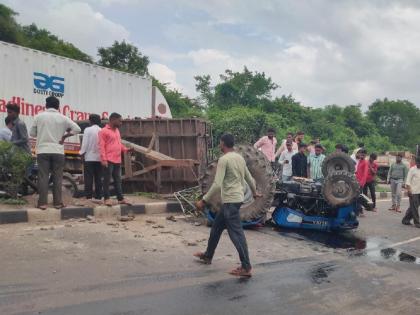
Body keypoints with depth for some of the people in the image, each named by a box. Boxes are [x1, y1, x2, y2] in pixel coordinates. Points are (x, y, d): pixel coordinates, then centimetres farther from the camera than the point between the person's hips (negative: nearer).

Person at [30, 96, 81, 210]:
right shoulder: (63, 118, 3)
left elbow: (32, 133, 9)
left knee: (43, 177, 1)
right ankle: (57, 202, 6)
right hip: (58, 151, 0)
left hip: (43, 151, 0)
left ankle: (42, 203, 0)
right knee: (57, 178, 4)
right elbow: (77, 129, 0)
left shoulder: (39, 116, 3)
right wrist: (64, 135, 7)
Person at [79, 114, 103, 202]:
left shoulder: (88, 130, -7)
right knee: (98, 179, 7)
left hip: (89, 157, -3)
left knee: (89, 178, 0)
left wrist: (82, 154, 0)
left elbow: (85, 143, -9)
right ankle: (98, 197, 8)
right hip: (99, 157, 4)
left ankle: (88, 197, -2)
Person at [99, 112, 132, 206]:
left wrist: (126, 149, 8)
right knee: (107, 180, 0)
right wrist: (103, 159, -18)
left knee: (118, 180, 11)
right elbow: (102, 146, -12)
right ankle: (107, 198, 8)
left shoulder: (117, 130, 18)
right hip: (109, 160, -8)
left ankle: (120, 198, 16)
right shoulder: (104, 131, -7)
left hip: (117, 160, 8)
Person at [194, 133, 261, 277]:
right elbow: (249, 178, 20)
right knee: (216, 227, 21)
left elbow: (217, 184, -21)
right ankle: (208, 255, 34)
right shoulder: (240, 158, 11)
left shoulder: (224, 159, -15)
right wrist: (255, 192, 37)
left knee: (236, 233, -5)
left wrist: (204, 200, -16)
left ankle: (246, 267, -1)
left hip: (230, 200, -9)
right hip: (235, 199, 9)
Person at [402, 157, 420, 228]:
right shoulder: (412, 170, -6)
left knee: (412, 207, 11)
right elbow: (408, 181, -9)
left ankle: (406, 220, 21)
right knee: (414, 207, -2)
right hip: (413, 192, -6)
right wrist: (409, 190, -16)